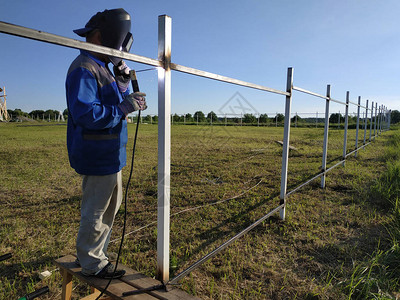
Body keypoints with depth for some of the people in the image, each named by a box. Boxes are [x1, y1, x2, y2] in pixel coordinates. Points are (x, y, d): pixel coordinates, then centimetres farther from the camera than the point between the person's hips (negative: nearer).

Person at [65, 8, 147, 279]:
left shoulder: (102, 68, 17)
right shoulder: (84, 69, -15)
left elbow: (114, 105, 22)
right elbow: (85, 113, -27)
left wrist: (123, 83, 7)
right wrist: (123, 107, -24)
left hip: (110, 154, 11)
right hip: (98, 156, -11)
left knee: (110, 206, 22)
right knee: (95, 212, 2)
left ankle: (96, 252, 39)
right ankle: (92, 264, 20)